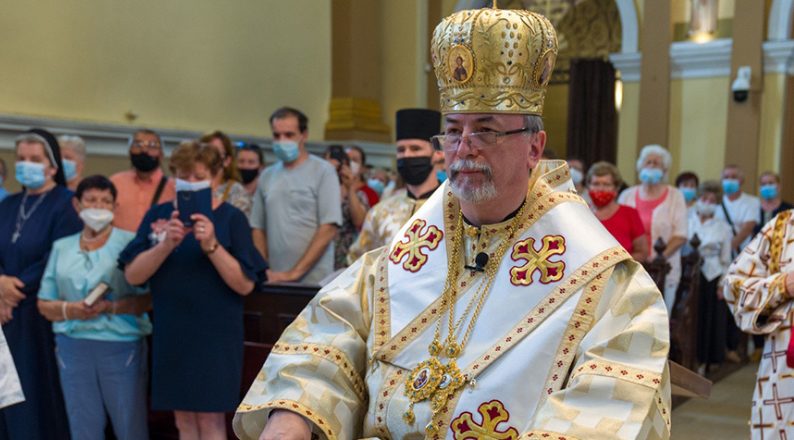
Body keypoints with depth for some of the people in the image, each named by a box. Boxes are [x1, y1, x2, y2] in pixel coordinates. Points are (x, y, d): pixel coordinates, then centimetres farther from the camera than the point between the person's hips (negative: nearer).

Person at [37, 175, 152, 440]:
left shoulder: (129, 242, 0)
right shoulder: (62, 247, 11)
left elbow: (148, 298, -7)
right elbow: (44, 304, 9)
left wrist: (111, 307, -20)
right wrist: (69, 309, -11)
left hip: (121, 346, -3)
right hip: (73, 348, 3)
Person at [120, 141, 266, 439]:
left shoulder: (231, 217, -4)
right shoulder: (158, 214, 4)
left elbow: (245, 284, -11)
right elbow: (133, 276, -4)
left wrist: (212, 245, -23)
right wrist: (167, 244, -20)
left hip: (215, 335, -3)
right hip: (170, 333, 3)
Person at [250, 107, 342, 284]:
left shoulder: (323, 171, -4)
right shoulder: (267, 176, 10)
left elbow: (329, 229, -10)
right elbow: (258, 228, 13)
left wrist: (294, 273, -14)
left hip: (312, 282, -3)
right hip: (275, 280, 4)